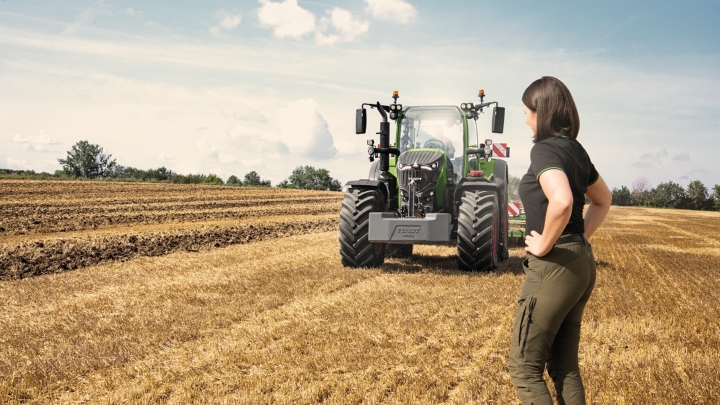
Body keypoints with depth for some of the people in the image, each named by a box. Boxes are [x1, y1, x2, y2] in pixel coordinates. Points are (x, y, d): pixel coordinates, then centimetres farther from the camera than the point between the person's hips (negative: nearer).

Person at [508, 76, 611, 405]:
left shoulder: (545, 148, -15)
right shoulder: (576, 149, 12)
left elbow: (561, 201, -34)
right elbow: (603, 200, 26)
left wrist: (545, 244, -20)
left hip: (554, 266, -9)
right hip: (581, 262, 9)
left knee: (524, 366, 2)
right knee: (565, 366, 16)